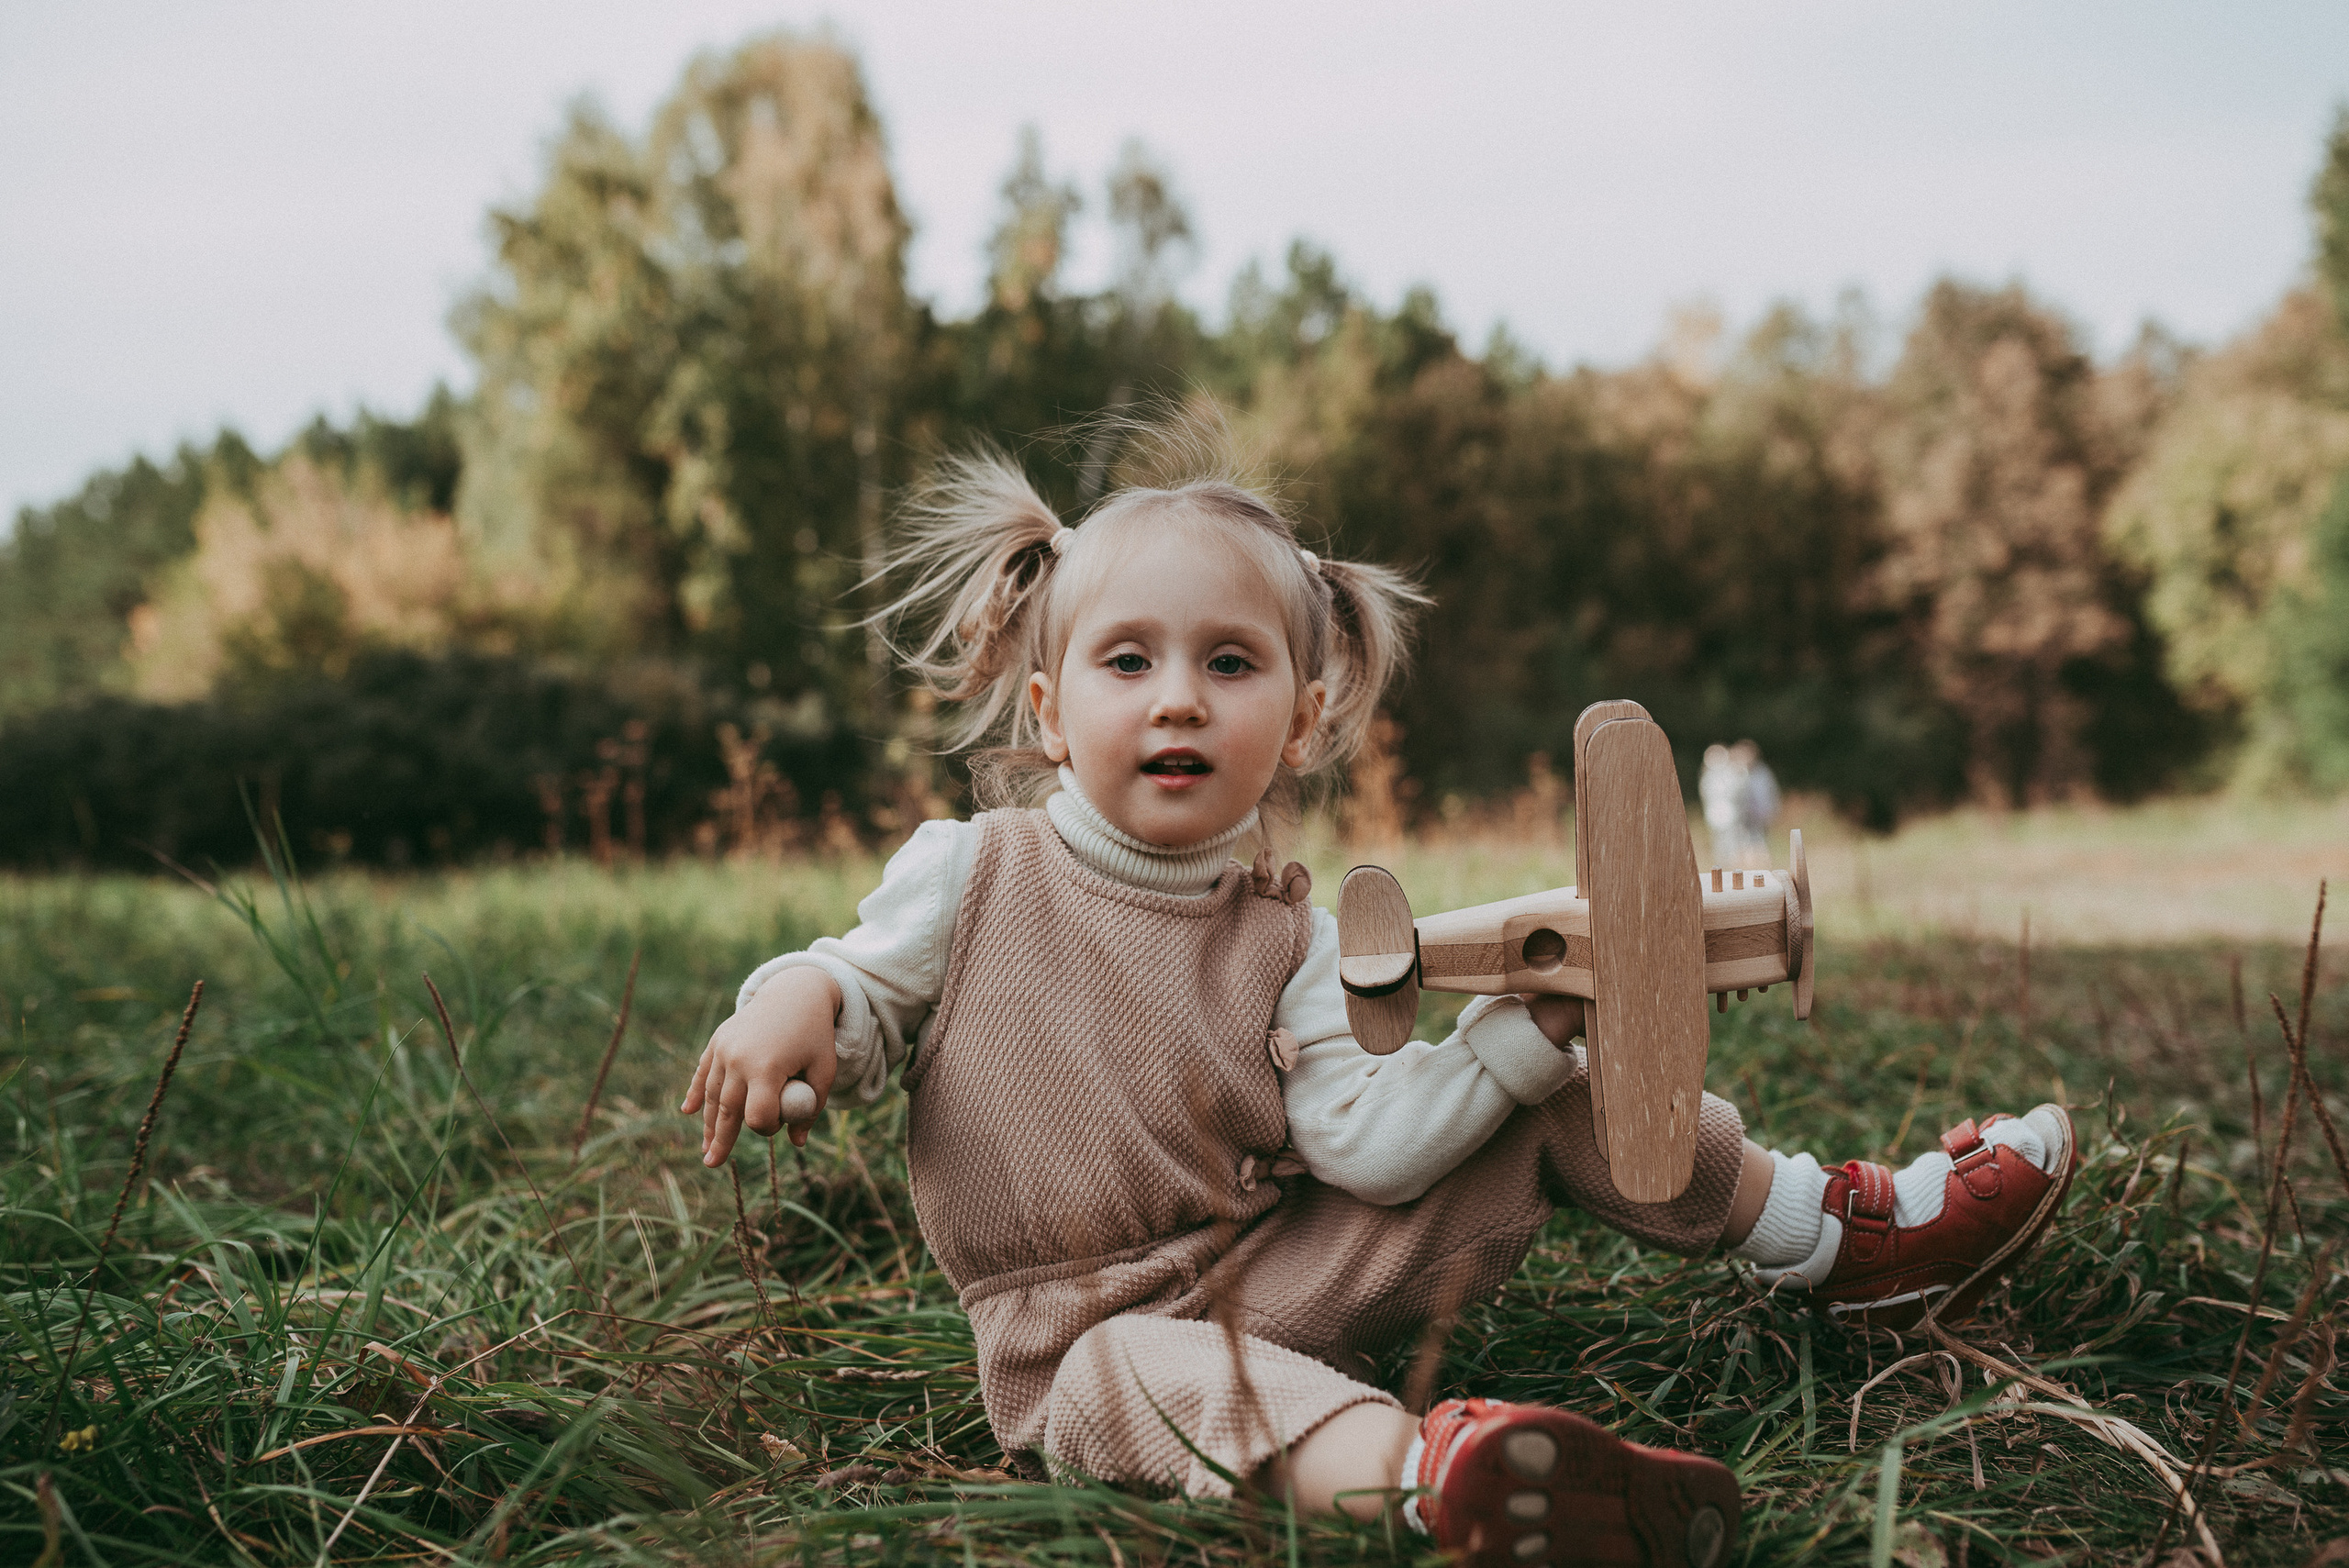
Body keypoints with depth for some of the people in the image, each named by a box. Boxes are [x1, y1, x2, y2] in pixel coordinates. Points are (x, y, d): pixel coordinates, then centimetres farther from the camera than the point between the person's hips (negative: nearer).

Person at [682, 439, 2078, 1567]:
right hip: (1089, 1324, -4)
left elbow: (1368, 1140, -8)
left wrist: (1530, 1020, -17)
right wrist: (796, 1002, -21)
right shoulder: (968, 871, -6)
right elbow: (872, 991, 3)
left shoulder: (1285, 940, 0)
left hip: (1281, 1269, 4)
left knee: (1554, 1087, -1)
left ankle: (1839, 1234, 9)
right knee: (1149, 1378, -43)